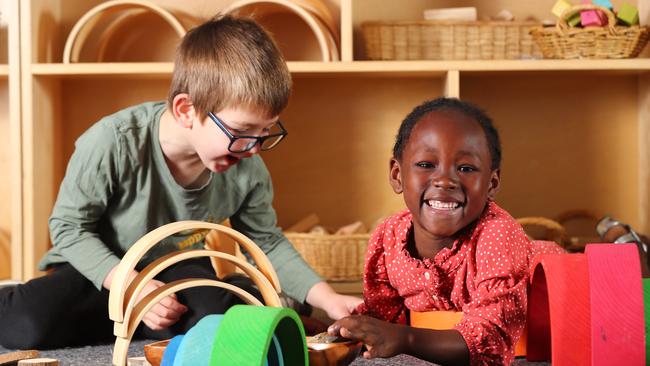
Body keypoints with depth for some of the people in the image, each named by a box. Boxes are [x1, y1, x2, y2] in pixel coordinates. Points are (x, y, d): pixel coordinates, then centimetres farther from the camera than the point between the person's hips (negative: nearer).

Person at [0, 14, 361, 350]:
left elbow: (267, 243, 1)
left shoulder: (248, 169, -14)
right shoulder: (113, 143, -28)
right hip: (101, 269, -3)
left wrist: (328, 299, -11)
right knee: (29, 322, -32)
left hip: (179, 270, 3)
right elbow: (69, 226, -17)